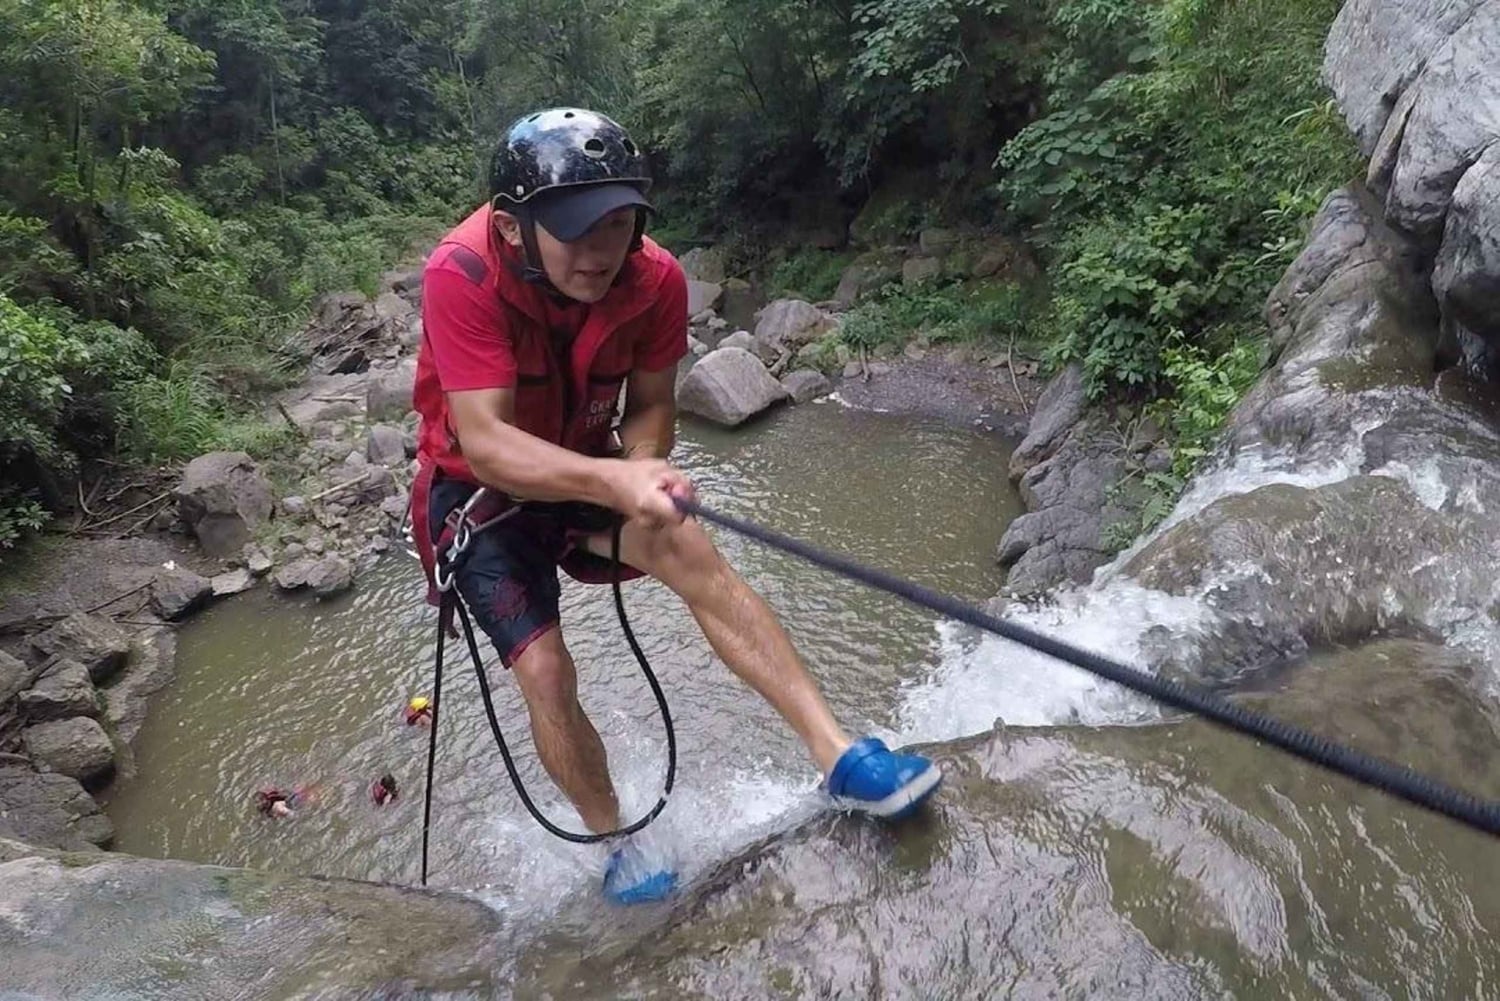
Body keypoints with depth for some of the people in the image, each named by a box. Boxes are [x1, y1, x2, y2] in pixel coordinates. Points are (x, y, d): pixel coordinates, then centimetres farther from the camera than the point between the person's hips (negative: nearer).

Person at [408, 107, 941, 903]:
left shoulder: (655, 279, -18)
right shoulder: (463, 274, -29)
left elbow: (651, 405, -3)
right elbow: (486, 444, -35)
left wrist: (641, 472, -25)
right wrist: (614, 480, -50)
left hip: (589, 470, 2)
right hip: (479, 489, -2)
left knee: (690, 549, -26)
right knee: (544, 672, -13)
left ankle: (838, 756, -26)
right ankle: (616, 847, 13)